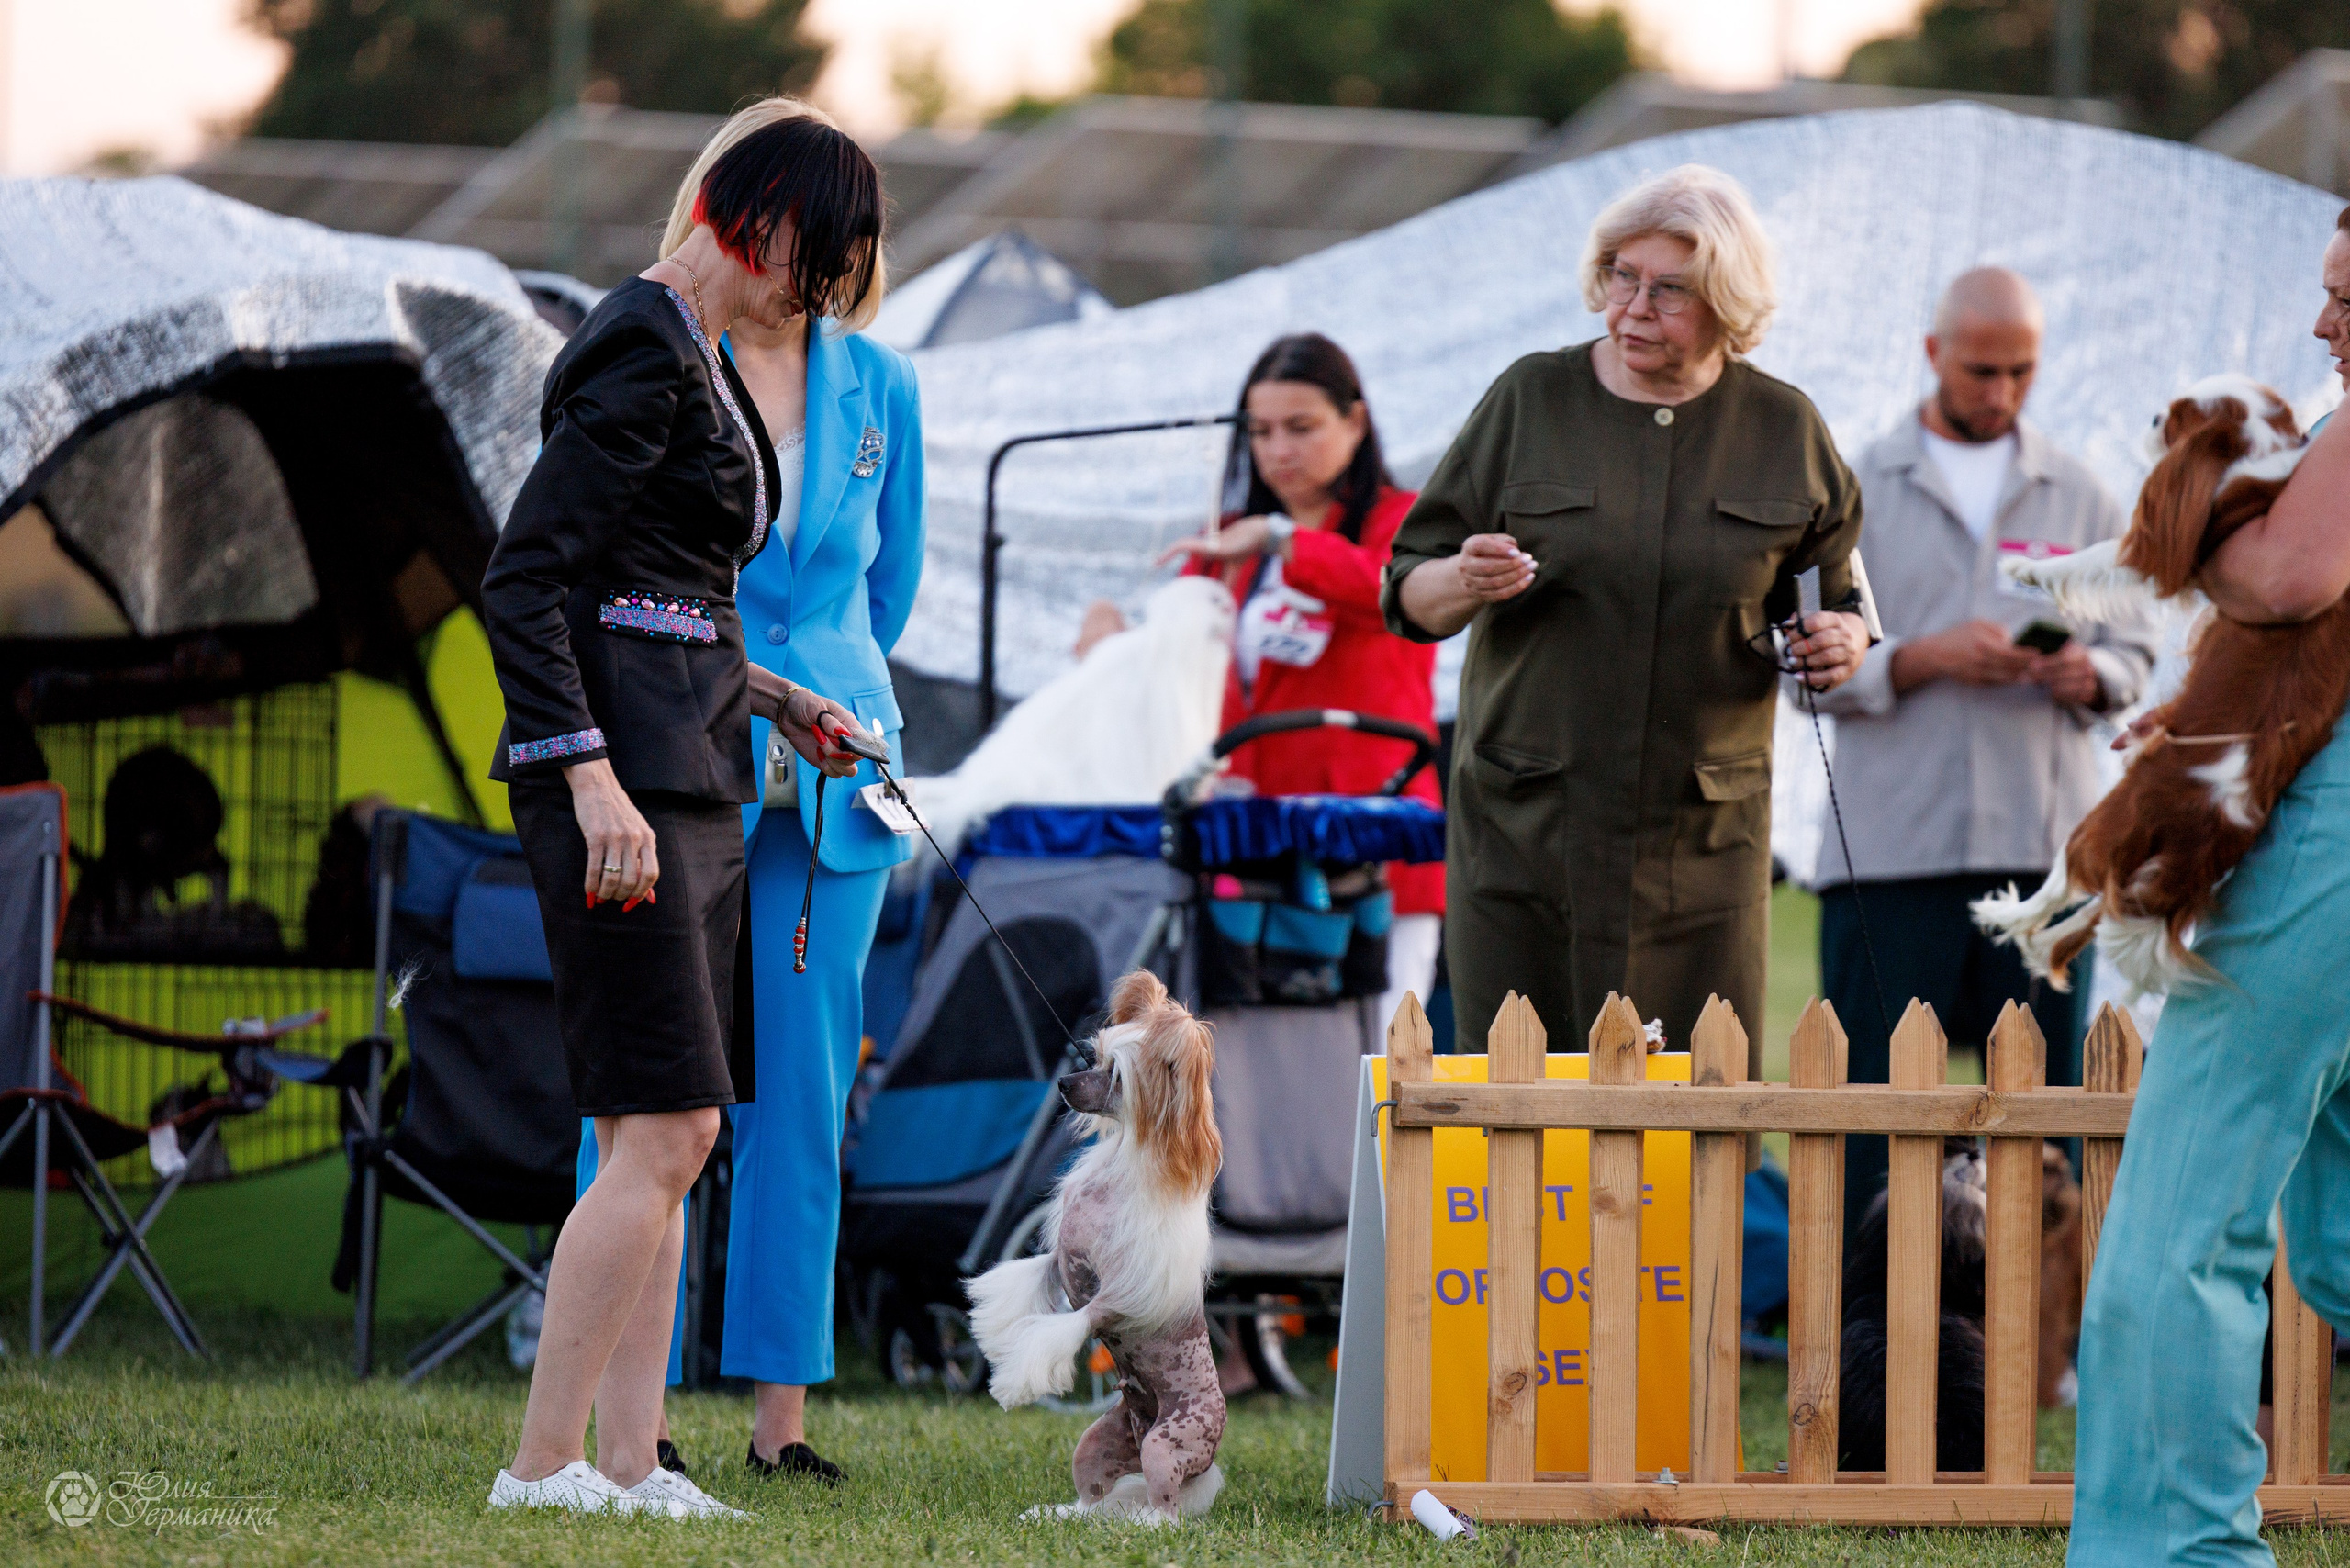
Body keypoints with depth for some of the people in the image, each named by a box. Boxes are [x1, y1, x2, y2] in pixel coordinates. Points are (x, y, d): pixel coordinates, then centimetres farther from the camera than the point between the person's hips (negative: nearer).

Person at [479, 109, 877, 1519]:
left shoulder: (699, 357, 18)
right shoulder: (643, 356, -12)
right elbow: (525, 581, -18)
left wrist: (768, 695, 22)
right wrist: (593, 779, -24)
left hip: (694, 785, 10)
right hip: (625, 783, -10)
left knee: (668, 1141, 7)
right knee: (664, 1133, -12)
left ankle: (630, 1463, 7)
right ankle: (541, 1468, -10)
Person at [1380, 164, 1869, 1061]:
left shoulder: (1784, 430, 7)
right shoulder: (1530, 402, 5)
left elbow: (1837, 589, 19)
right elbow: (1408, 595, 7)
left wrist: (1846, 641, -4)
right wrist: (1462, 583, -15)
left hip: (1701, 842, 0)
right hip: (1525, 827, 0)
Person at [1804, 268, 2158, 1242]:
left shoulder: (2079, 498, 14)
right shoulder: (1854, 492, 8)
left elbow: (2134, 649, 14)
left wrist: (2091, 675, -9)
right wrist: (1926, 658, -13)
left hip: (2047, 847, 2)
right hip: (1892, 855, -2)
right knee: (1871, 1098, -5)